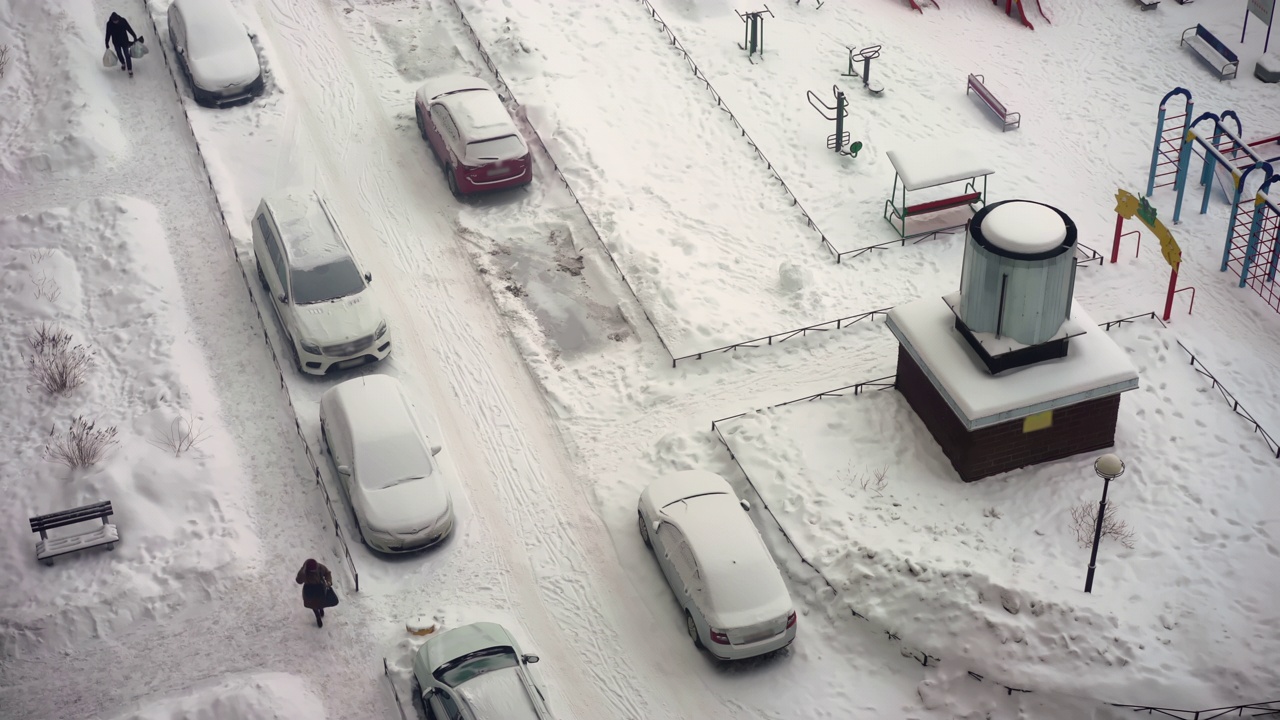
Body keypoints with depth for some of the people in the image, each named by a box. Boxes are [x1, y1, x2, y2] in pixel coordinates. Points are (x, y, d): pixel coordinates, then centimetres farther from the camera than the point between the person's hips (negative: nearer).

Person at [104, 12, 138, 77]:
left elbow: (129, 29, -8)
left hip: (124, 41, -2)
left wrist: (135, 37, 2)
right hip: (116, 42, 2)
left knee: (127, 55, 0)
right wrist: (107, 43, -1)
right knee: (119, 54, 20)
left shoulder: (123, 21, -22)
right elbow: (108, 34, -7)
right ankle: (123, 64, 50)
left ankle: (130, 70, 11)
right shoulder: (109, 24, -19)